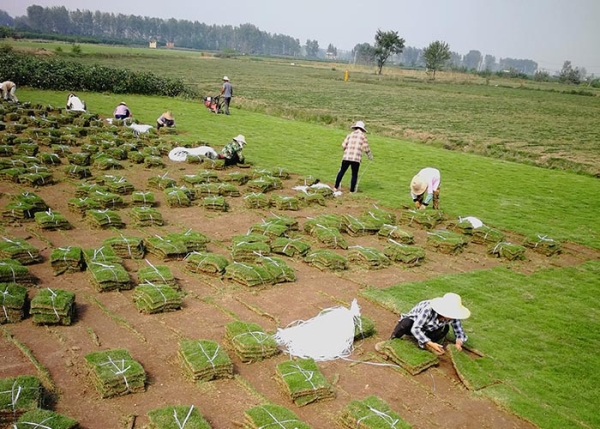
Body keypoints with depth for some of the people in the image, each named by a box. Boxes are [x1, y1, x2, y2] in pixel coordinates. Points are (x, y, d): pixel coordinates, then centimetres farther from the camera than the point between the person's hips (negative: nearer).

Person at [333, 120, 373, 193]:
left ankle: (336, 188, 19)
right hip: (356, 158, -2)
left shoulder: (350, 134, 12)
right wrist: (370, 156, 15)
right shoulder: (363, 135, 5)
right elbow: (366, 148, 0)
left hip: (346, 157, 2)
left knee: (342, 171, 15)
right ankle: (352, 191, 11)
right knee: (354, 175, 9)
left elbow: (343, 145, 4)